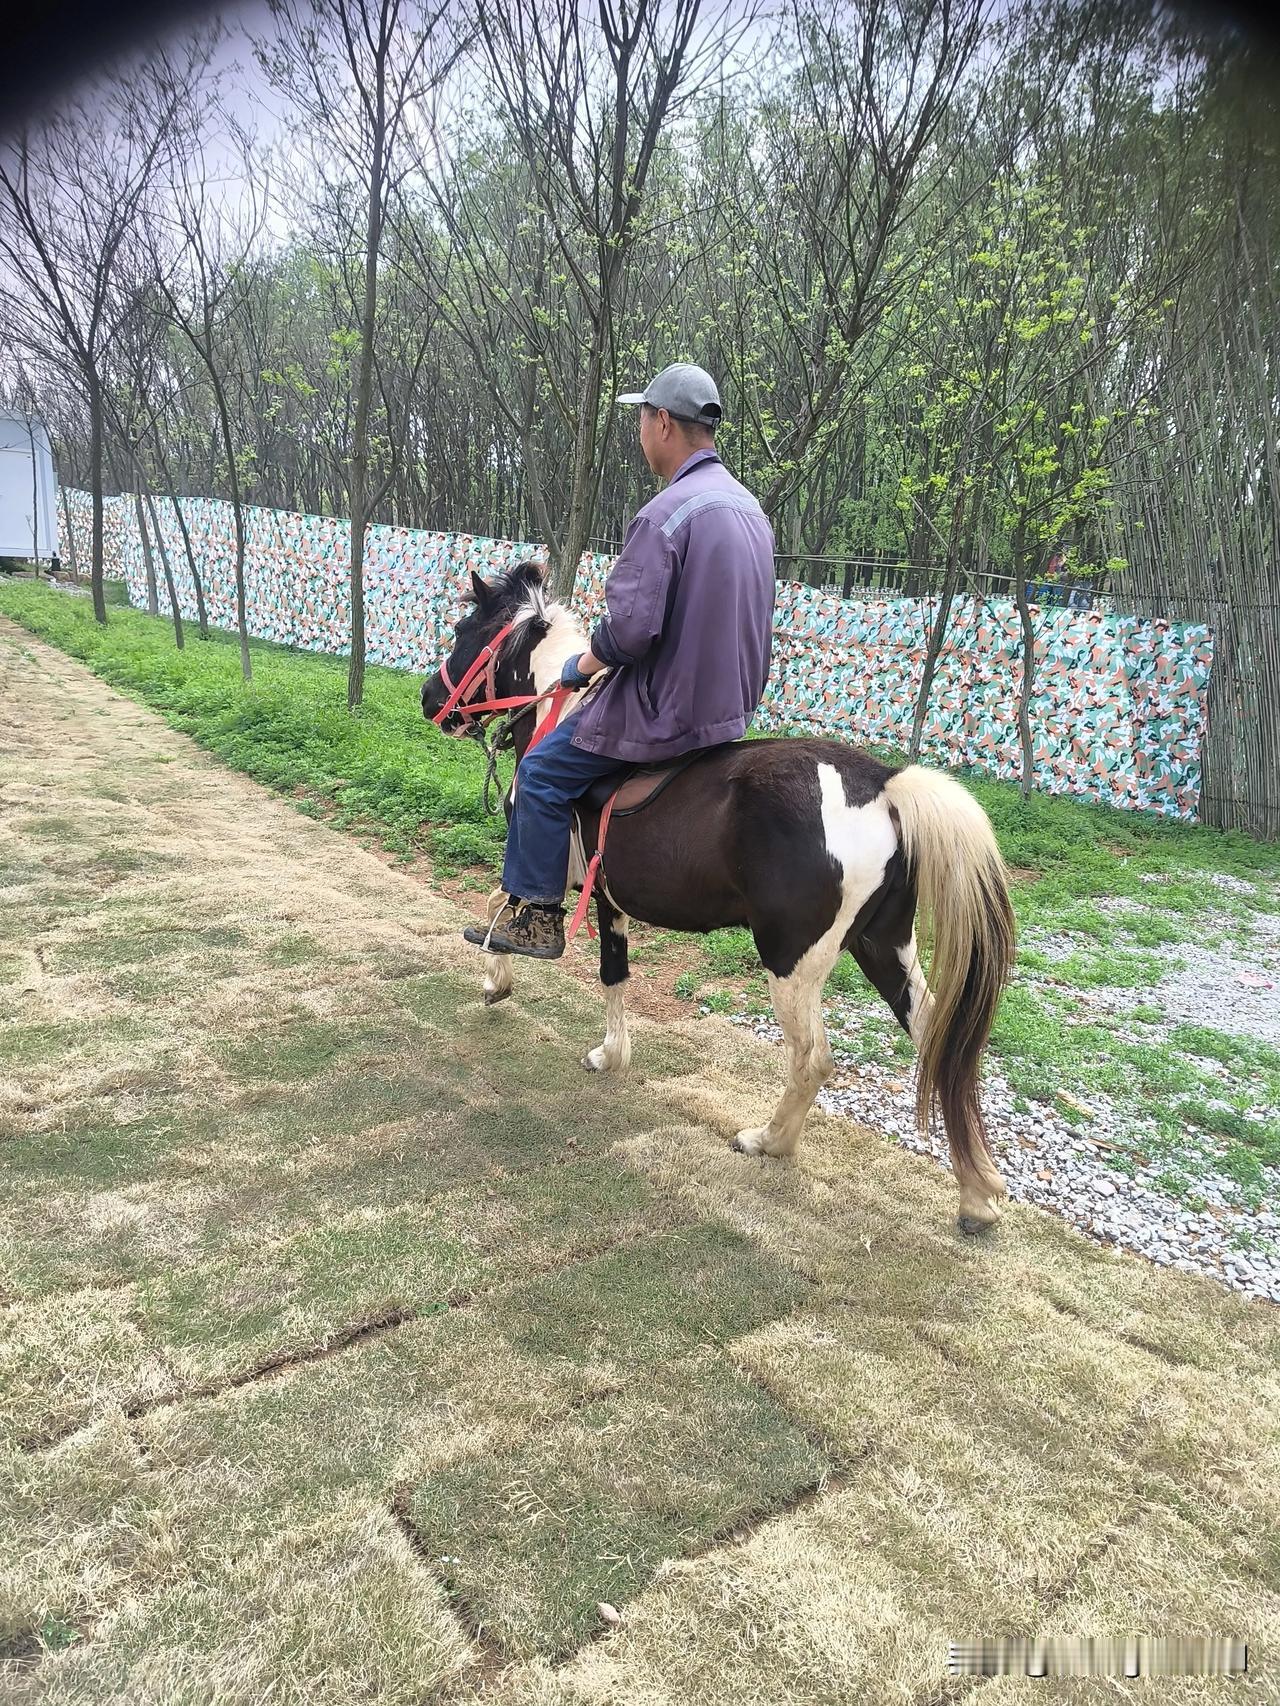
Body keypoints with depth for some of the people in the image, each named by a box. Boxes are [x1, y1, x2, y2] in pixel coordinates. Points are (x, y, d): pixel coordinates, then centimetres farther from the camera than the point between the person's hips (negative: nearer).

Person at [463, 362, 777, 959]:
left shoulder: (665, 514, -23)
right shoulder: (748, 506, 8)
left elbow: (629, 629, -27)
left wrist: (592, 659, -5)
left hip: (669, 708, -10)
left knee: (543, 774, 2)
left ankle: (535, 915, 8)